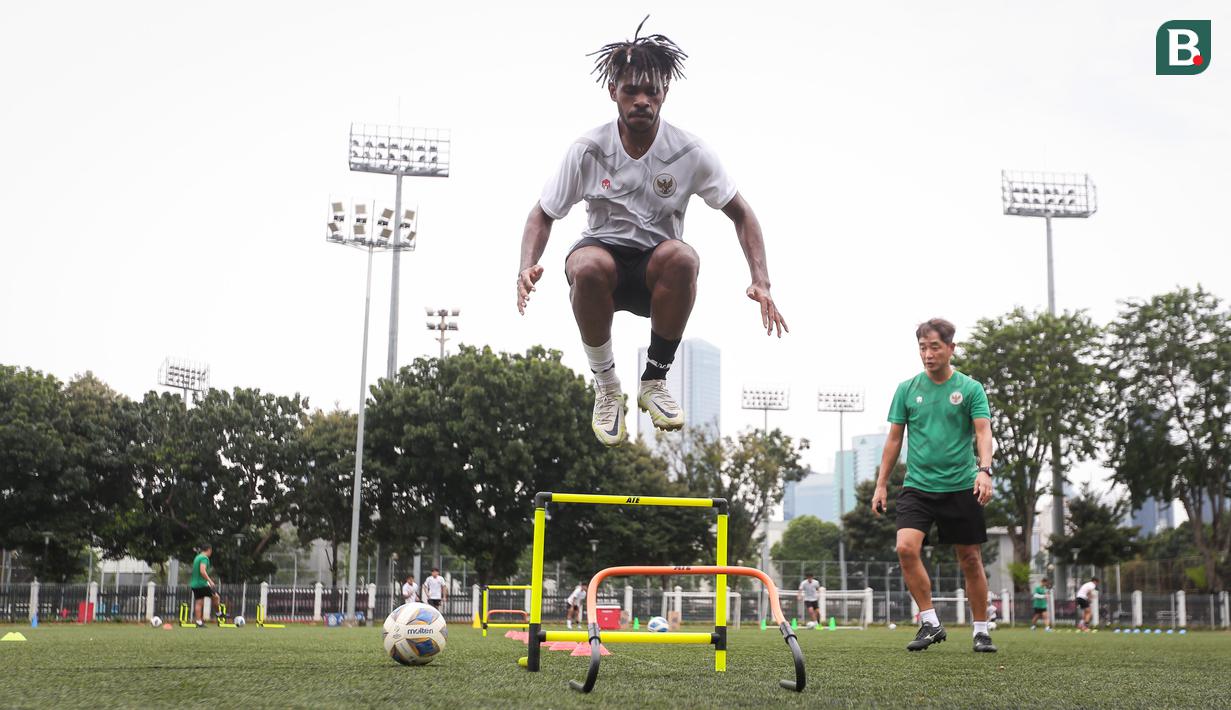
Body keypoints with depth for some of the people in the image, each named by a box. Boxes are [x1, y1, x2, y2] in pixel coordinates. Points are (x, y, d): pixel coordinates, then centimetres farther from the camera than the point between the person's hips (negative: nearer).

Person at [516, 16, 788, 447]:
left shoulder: (689, 152, -8)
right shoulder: (588, 151, -8)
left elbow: (740, 214, 1)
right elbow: (544, 214, 2)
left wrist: (761, 282, -12)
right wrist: (527, 267, -19)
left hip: (656, 273, 0)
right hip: (603, 254, 0)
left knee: (682, 257, -37)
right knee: (588, 266, -38)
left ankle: (654, 382, -15)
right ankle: (606, 388, -14)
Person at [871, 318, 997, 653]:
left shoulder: (970, 388, 1)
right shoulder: (907, 389, 7)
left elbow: (983, 431, -7)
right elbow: (894, 438, 11)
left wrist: (984, 469, -25)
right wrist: (881, 484, 7)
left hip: (961, 488, -1)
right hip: (917, 486, 1)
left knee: (970, 560, 5)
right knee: (906, 547, -19)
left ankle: (981, 630, 21)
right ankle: (930, 622, -7)